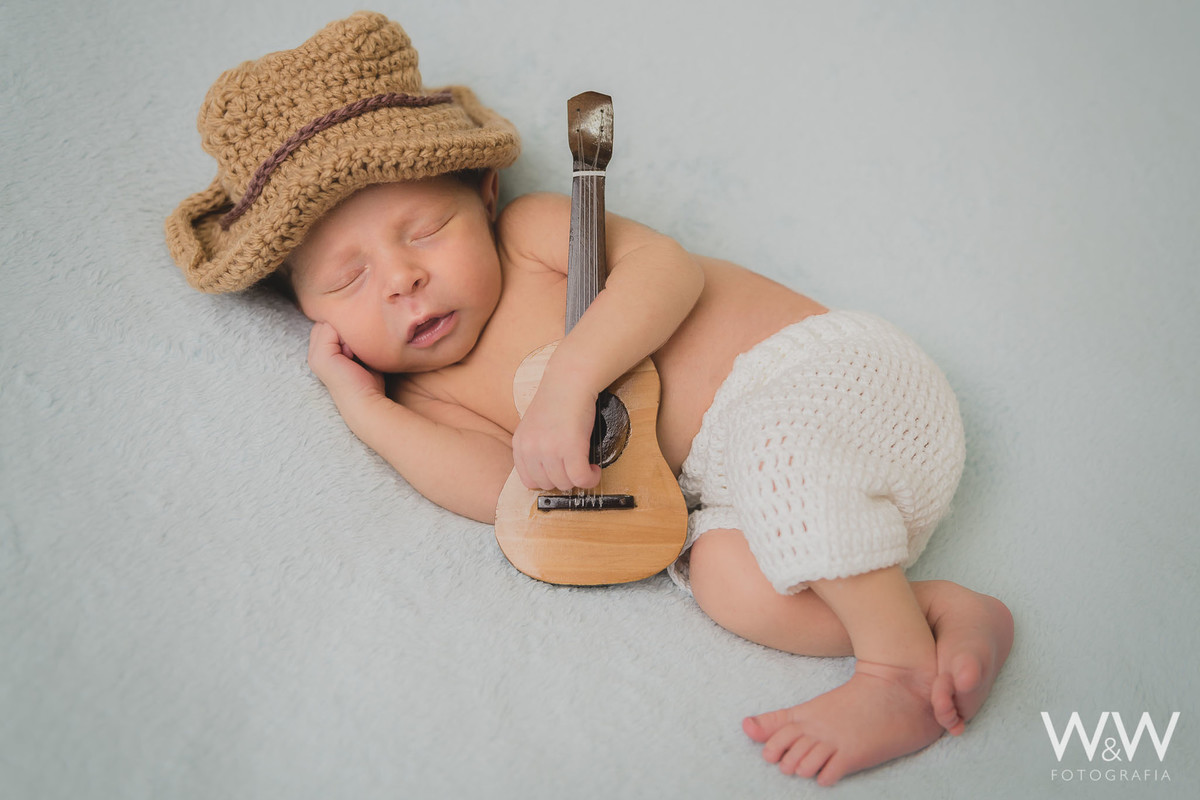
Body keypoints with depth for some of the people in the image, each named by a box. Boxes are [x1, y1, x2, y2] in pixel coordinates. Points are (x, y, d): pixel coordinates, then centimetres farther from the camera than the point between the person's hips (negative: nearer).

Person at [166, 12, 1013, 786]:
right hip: (734, 475, 5)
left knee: (772, 444, -35)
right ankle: (946, 607, -11)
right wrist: (360, 404, -9)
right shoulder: (434, 394, 8)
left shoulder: (533, 226, -3)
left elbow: (669, 267, -17)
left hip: (824, 371, -5)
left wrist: (570, 379, -28)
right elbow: (500, 487, -11)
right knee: (727, 578, -22)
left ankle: (900, 667, -21)